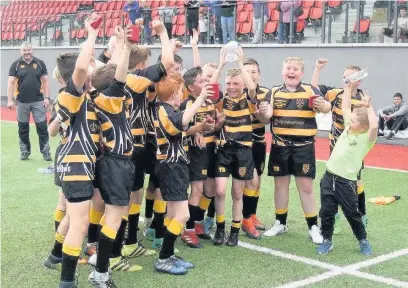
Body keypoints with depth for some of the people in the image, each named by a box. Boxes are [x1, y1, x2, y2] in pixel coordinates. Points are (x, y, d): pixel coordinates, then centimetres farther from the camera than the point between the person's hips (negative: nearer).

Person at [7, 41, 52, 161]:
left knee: (42, 126, -2)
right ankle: (25, 151, 22)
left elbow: (45, 81, 3)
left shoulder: (40, 63, 1)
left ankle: (46, 152, 5)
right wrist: (10, 100, -10)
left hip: (38, 101, 0)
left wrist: (46, 97, -4)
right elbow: (11, 83, -3)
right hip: (22, 102, 0)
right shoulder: (16, 64, -1)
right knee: (23, 128, 10)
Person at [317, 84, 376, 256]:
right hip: (329, 177, 5)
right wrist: (349, 87, 10)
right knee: (327, 212, 8)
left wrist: (368, 107, -20)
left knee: (352, 213, 8)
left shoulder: (366, 138, -12)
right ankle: (327, 240, 21)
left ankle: (363, 240, 28)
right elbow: (345, 108, 14)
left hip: (346, 182, -5)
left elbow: (374, 126, -32)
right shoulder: (348, 128, 7)